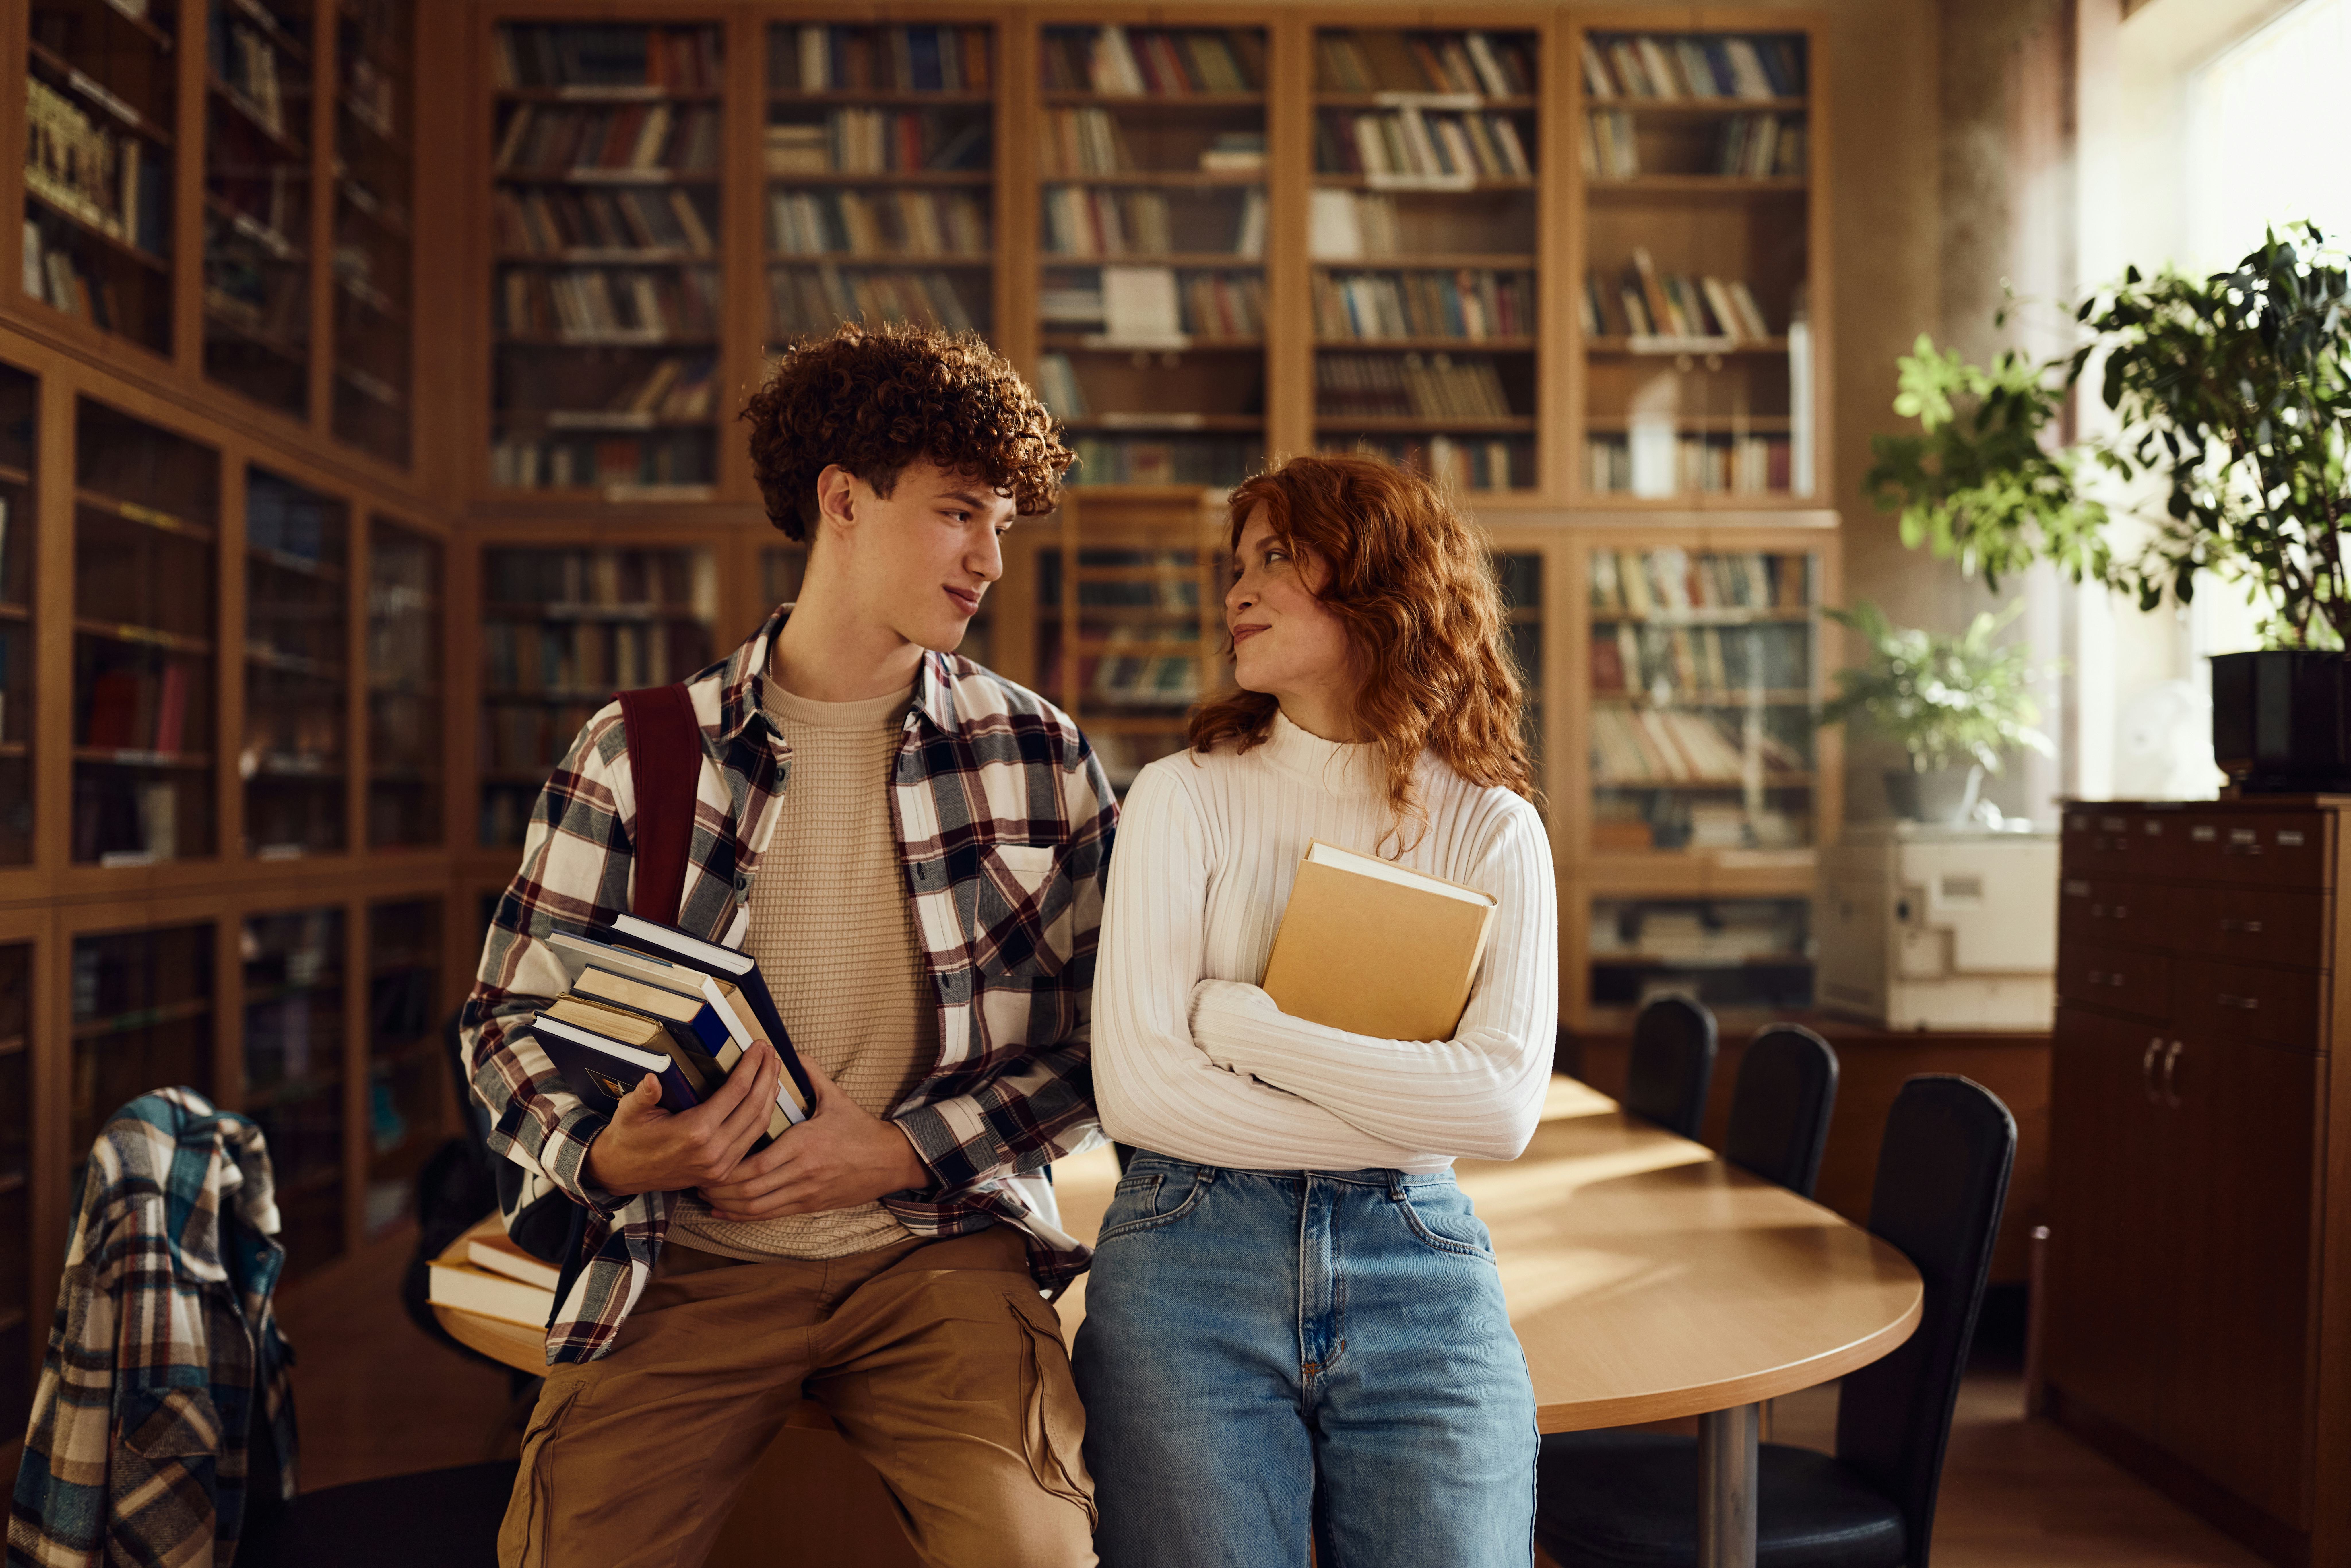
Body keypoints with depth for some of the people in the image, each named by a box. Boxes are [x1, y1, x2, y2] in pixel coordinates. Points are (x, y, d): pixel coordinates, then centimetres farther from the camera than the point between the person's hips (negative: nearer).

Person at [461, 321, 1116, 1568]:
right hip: (687, 1257, 1)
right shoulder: (636, 755, 2)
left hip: (938, 1247, 0)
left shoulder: (1041, 757, 4)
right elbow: (507, 1020, 7)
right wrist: (607, 1157, -13)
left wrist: (904, 1149, -9)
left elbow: (1110, 1037, 3)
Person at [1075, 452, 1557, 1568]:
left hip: (1423, 1277, 1)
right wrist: (1405, 1115, -9)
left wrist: (1238, 1020, -13)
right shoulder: (1185, 796, 0)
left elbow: (1505, 1110, -11)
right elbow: (1135, 1089, -11)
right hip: (1191, 1266, -1)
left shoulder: (1492, 829, 2)